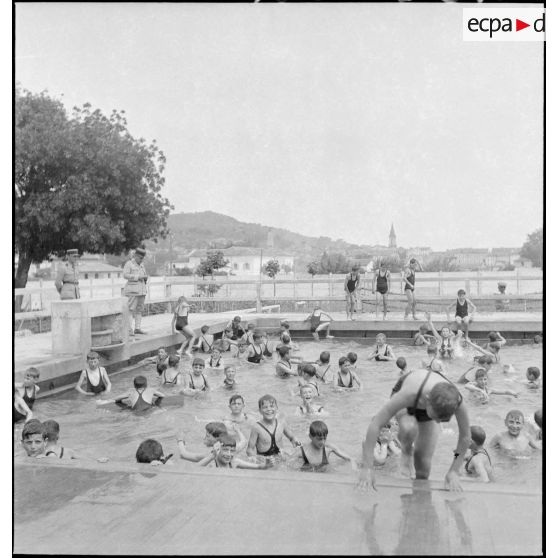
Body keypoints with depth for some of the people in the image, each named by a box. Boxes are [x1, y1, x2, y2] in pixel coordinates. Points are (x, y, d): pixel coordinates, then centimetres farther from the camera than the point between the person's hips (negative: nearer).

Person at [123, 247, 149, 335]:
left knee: (139, 309, 7)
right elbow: (125, 275, -15)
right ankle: (130, 329, -6)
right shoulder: (129, 264, -5)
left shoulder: (141, 265, 16)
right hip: (133, 290, -7)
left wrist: (145, 278, 0)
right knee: (131, 309, -7)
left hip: (141, 290, 7)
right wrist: (138, 277, -19)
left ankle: (137, 328, 11)